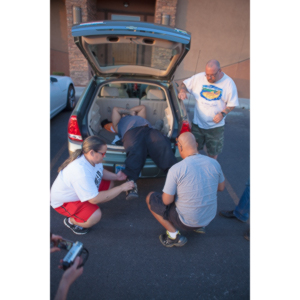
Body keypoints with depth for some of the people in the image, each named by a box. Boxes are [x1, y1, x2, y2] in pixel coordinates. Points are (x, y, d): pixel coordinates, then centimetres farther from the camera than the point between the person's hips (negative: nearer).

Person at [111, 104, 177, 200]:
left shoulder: (139, 117, 52)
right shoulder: (119, 123, 43)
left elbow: (143, 107, 59)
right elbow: (115, 109, 38)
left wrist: (130, 110, 54)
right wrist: (129, 112, 44)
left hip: (150, 130, 2)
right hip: (131, 131, -2)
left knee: (163, 146, -31)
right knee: (135, 151, -37)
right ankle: (131, 181, -51)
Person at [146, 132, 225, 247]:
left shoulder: (176, 169, -23)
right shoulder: (214, 163, -8)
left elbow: (167, 201, -16)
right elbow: (221, 187, 8)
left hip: (186, 221, -5)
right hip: (209, 218, 6)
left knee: (150, 198, 10)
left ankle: (174, 235, 5)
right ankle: (200, 226, 20)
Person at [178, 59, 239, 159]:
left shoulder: (229, 83, -8)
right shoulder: (199, 77, -6)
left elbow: (232, 104, -3)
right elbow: (184, 84, 6)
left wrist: (222, 114, -19)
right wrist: (182, 90, -17)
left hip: (216, 126, -1)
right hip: (197, 123, 1)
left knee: (213, 153, 14)